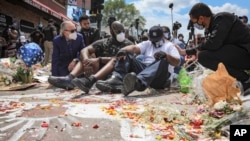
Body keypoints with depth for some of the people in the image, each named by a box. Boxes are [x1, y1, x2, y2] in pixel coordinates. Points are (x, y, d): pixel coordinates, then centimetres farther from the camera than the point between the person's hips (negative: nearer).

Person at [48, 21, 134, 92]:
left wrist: (99, 60, -25)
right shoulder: (103, 43, 13)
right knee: (86, 57, -10)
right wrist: (86, 59, -24)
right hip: (102, 75, 4)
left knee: (116, 61, -32)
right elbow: (85, 50, 0)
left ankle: (89, 81, -56)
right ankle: (69, 78, -38)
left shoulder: (127, 44, 2)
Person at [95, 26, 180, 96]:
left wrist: (166, 55, -21)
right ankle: (116, 78, -41)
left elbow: (177, 62, -2)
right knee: (126, 56, -11)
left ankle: (138, 82, -64)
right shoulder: (147, 44, 22)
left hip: (160, 75, -3)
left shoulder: (169, 46, 13)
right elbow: (135, 48, 1)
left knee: (162, 60, -36)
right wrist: (124, 50, -21)